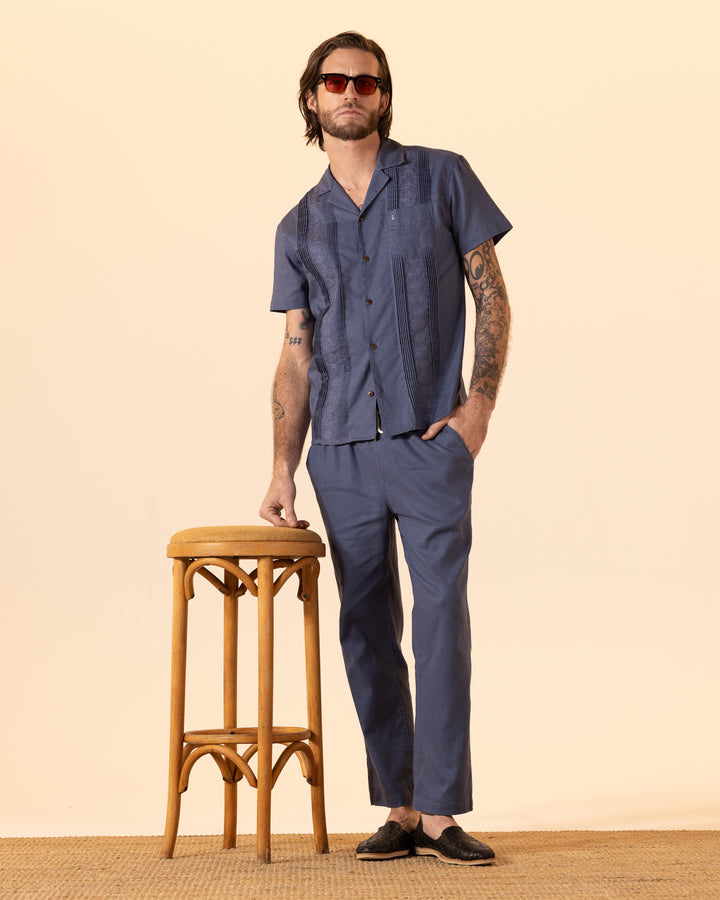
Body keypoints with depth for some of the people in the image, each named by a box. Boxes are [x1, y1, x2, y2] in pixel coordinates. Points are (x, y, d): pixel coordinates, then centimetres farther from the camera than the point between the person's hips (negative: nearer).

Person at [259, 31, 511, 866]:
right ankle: (399, 809, 14)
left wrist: (480, 402, -9)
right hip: (343, 451, 3)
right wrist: (283, 470, 3)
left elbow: (491, 295, 3)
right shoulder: (300, 227, 12)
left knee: (441, 623, -7)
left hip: (430, 440, -3)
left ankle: (442, 813, -2)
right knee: (367, 632, 5)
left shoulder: (441, 178, 4)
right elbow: (296, 357, 11)